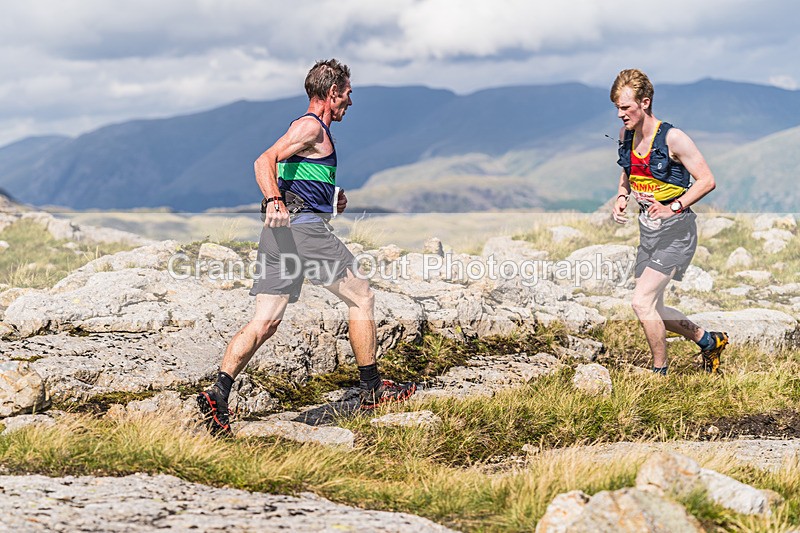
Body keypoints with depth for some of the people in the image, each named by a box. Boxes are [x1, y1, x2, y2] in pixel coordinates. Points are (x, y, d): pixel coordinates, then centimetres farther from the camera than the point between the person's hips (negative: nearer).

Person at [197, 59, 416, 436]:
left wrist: (330, 200, 26)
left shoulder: (309, 129, 25)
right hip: (305, 228, -9)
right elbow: (265, 161, -20)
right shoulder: (312, 127, -6)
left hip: (279, 233, 9)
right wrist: (275, 201, -37)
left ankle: (217, 394, -13)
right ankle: (372, 389, 13)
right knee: (361, 297, 6)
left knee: (264, 322, 0)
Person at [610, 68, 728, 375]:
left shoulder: (672, 138, -17)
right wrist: (622, 197, 4)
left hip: (676, 229, -8)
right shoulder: (626, 135, 4)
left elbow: (707, 180, -13)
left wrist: (673, 208, -20)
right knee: (652, 310, 12)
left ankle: (660, 374, -2)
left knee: (641, 302, -17)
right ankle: (709, 342, 33)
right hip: (648, 229, 8)